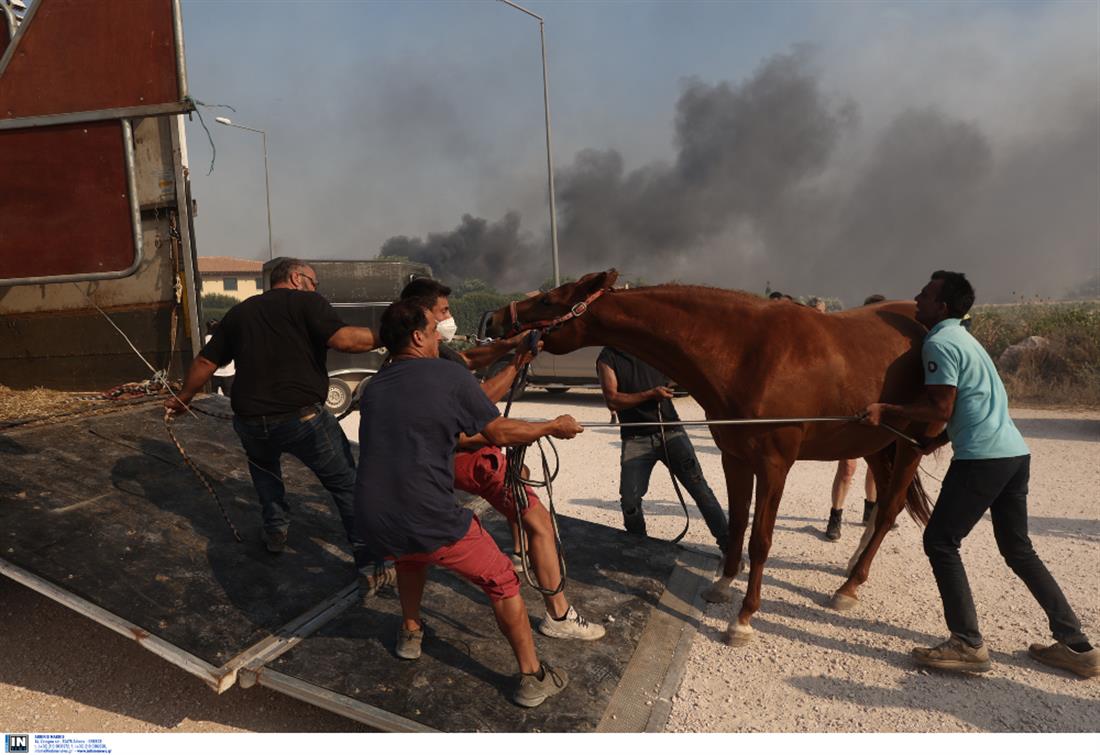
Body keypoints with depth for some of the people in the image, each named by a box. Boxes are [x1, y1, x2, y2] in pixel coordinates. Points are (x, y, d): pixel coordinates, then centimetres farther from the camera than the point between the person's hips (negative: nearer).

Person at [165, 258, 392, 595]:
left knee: (263, 464, 38)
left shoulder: (239, 312, 18)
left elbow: (205, 362, 23)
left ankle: (275, 530, 37)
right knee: (347, 485, 7)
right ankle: (370, 568, 5)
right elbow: (343, 338, -16)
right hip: (303, 416, -5)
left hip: (250, 421, 5)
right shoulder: (308, 303, 1)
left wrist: (183, 398, 37)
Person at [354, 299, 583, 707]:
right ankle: (532, 678, 20)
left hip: (374, 527, 6)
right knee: (501, 581, 15)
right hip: (432, 524, -6)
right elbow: (500, 432, 1)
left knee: (409, 552, 40)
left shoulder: (373, 387, 13)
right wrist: (554, 426, 17)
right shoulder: (449, 375, -5)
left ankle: (410, 634, 46)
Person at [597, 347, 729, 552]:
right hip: (636, 438, -1)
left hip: (670, 430, 1)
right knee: (630, 500, -4)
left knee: (698, 486, -9)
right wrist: (651, 394, -16)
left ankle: (728, 545, -2)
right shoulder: (607, 359, 2)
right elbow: (612, 400, -8)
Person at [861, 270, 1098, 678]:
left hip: (982, 459, -10)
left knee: (940, 541, -1)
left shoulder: (939, 343, -10)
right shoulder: (962, 338, 21)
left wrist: (885, 410, -10)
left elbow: (940, 409, -15)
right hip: (1015, 453, 10)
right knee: (1018, 549, 17)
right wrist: (936, 442, 23)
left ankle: (967, 644, 2)